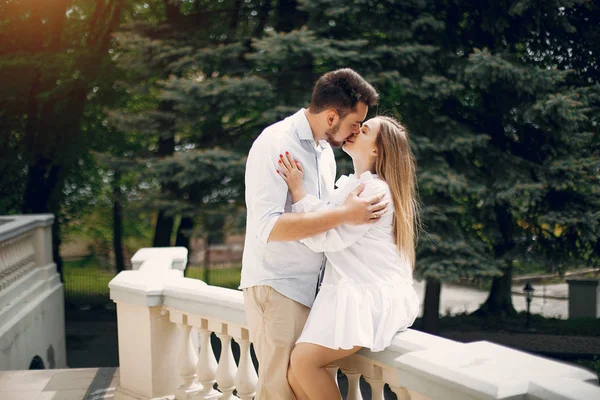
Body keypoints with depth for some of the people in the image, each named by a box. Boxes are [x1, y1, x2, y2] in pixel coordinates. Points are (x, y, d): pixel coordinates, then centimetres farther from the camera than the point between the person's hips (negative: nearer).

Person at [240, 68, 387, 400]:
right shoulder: (275, 144, -14)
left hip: (311, 284, 7)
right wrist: (344, 214, -24)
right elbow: (267, 227, -23)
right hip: (277, 287, -7)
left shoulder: (324, 149, 12)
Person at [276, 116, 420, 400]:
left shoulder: (377, 190, -13)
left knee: (304, 359, -19)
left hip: (373, 298, -9)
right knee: (295, 367, -4)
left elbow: (327, 237, -15)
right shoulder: (349, 185, 17)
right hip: (351, 294, 9)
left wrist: (297, 190, -11)